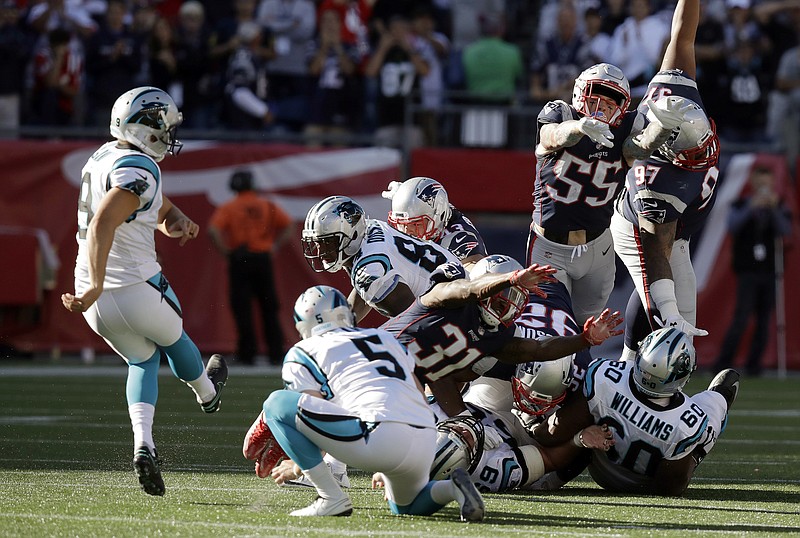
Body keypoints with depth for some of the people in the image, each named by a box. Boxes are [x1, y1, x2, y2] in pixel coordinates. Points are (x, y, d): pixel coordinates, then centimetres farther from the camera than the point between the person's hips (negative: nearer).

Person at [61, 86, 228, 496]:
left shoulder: (107, 156, 9)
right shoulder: (137, 171, -20)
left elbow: (160, 207, 21)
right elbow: (102, 225, -32)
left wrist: (177, 222, 0)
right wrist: (96, 287, -33)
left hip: (97, 306, 7)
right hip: (136, 289, -7)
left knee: (143, 358, 25)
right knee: (172, 338, 25)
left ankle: (143, 443, 4)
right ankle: (207, 392, 56)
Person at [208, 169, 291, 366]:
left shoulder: (228, 208, 0)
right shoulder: (268, 206, 7)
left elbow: (214, 230, -14)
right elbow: (287, 225, 3)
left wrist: (224, 251, -4)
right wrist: (274, 245, 8)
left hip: (239, 260, -2)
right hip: (263, 258, 2)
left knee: (242, 306, 0)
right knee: (269, 307, 9)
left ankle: (247, 352, -3)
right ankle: (276, 352, 7)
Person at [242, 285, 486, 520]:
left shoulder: (304, 353, 14)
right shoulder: (385, 338, 31)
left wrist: (296, 466, 24)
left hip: (381, 437, -7)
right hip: (426, 445, 7)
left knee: (277, 403, 3)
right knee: (405, 507, 37)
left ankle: (331, 498, -4)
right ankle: (452, 488, 4)